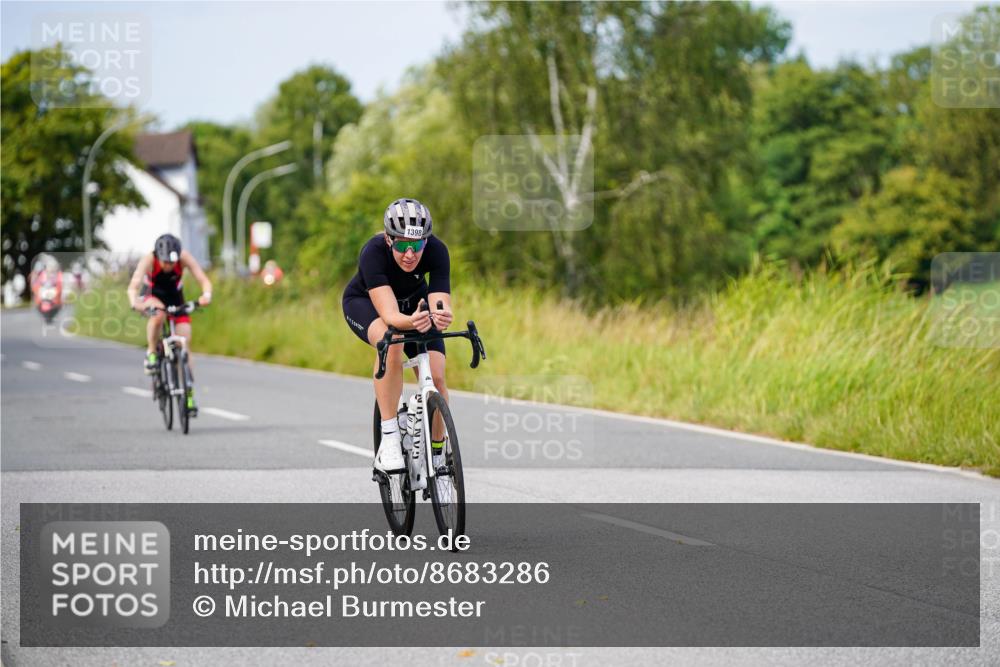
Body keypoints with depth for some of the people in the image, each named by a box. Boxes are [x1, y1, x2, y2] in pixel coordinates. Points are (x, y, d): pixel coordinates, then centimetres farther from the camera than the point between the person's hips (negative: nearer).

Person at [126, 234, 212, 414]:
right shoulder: (148, 260, -32)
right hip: (152, 296, -2)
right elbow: (133, 287, -43)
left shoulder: (185, 258, -28)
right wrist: (135, 303, -64)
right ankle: (151, 354, -15)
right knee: (158, 314, -38)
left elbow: (203, 279, -36)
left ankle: (188, 393, 1)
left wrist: (207, 295, -57)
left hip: (175, 298, 2)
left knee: (184, 345, -9)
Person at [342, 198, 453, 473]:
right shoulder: (374, 252, -38)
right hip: (365, 303, -3)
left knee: (436, 378, -16)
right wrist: (411, 322, -69)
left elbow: (440, 304, -40)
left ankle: (437, 452, 8)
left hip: (414, 302, 3)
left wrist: (441, 317, -63)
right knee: (391, 342, -37)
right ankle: (389, 439, -31)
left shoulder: (436, 251, -31)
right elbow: (389, 315, -48)